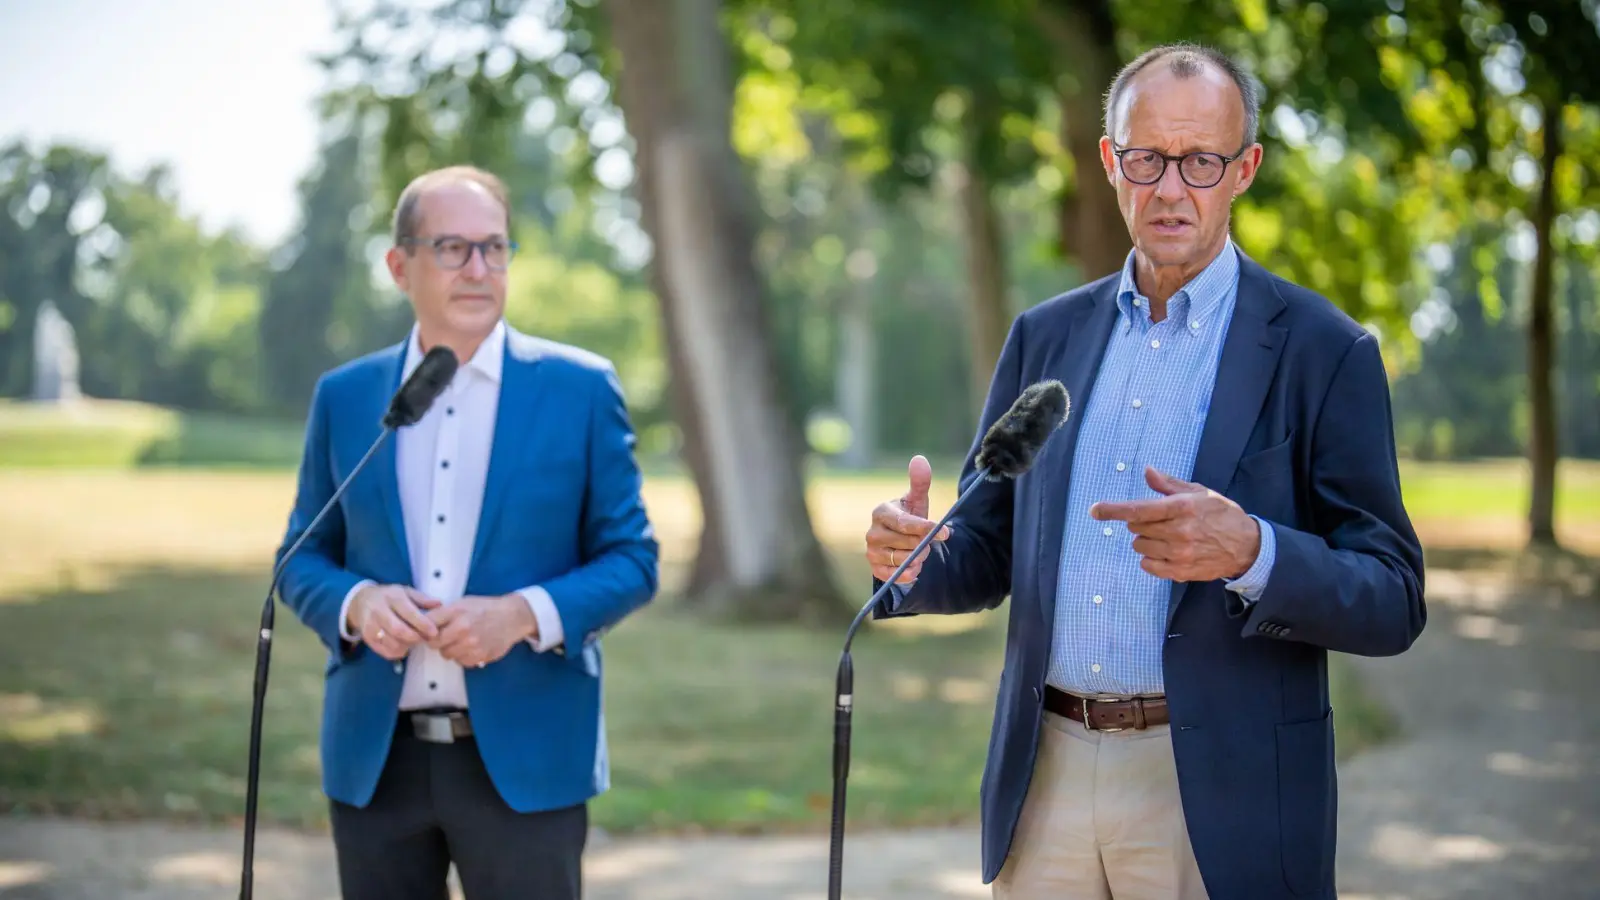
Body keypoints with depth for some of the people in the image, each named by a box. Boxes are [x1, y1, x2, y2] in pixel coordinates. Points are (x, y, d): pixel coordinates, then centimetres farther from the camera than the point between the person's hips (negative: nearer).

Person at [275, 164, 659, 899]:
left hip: (523, 757, -2)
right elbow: (303, 558, 12)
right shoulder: (344, 396, 8)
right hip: (376, 759, 3)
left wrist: (525, 614, -16)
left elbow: (630, 559, 1)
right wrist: (356, 603, -11)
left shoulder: (580, 389, 1)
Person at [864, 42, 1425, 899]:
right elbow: (990, 553, 13)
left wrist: (1252, 553, -26)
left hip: (1219, 801, -3)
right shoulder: (1045, 336, 9)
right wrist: (915, 562, -10)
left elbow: (1392, 605, -8)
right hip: (1045, 779, 4)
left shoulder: (1324, 351, -5)